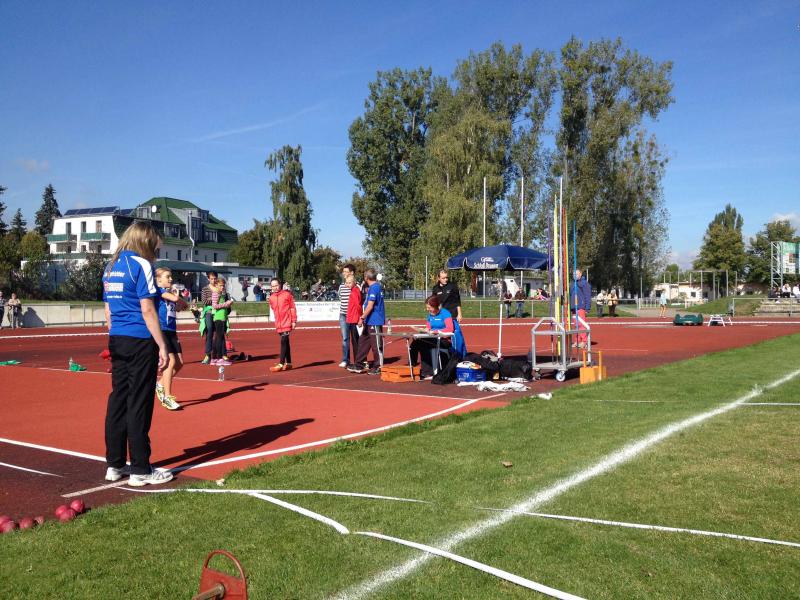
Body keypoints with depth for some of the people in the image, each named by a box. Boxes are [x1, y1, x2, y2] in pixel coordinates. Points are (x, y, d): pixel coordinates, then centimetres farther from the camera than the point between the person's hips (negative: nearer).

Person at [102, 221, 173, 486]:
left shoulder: (110, 266, 14)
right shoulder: (141, 265, -10)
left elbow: (108, 310, 17)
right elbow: (147, 309, -15)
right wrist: (162, 346, -12)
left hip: (117, 342, 8)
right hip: (140, 342, -8)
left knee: (118, 400, 12)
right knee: (139, 405, -3)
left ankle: (114, 465, 18)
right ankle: (140, 470, 4)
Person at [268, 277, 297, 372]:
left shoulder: (287, 294, -5)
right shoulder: (271, 298, 8)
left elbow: (292, 308, -3)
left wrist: (294, 321, -6)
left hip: (287, 323, -5)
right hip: (279, 324, 5)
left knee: (283, 341, -14)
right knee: (285, 342, 12)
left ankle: (281, 364, -15)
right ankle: (288, 363, 18)